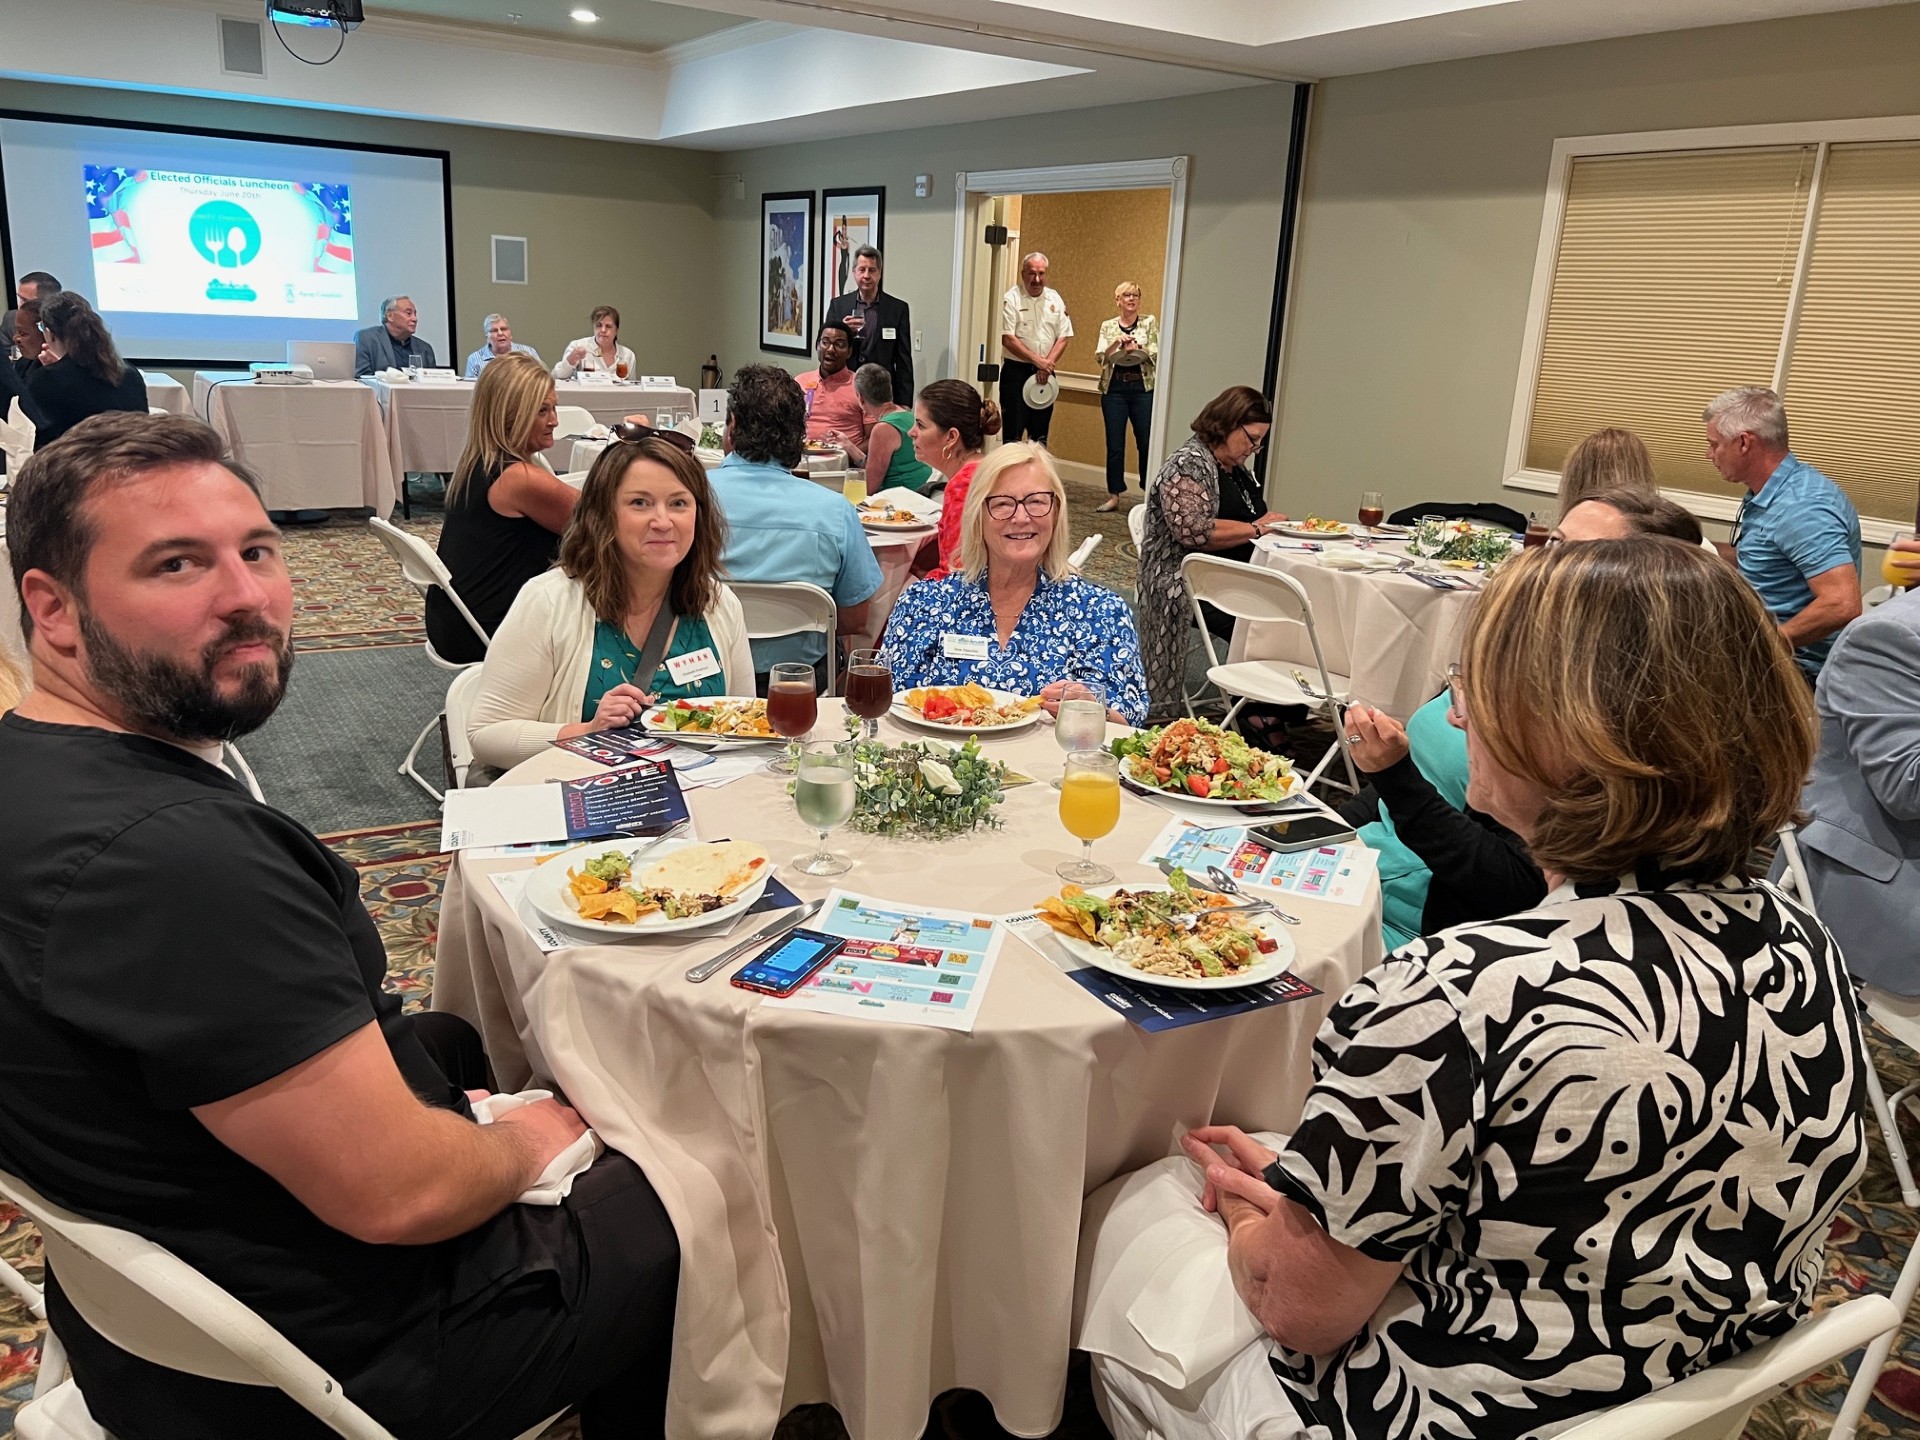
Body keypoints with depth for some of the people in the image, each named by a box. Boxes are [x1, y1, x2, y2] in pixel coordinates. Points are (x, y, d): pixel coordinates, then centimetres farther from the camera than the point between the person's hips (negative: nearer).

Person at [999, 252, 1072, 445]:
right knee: (1013, 430, -6)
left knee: (1040, 433, 9)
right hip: (1015, 371, -5)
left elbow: (1063, 337, 7)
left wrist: (1047, 364, -8)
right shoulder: (1011, 299, -6)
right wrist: (1037, 360, -15)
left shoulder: (1055, 299, 9)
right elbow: (1008, 339, -13)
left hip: (1045, 375, 5)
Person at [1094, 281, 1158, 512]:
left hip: (1143, 389, -1)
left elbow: (1158, 354, -1)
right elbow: (1100, 357, 0)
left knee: (1146, 442, 0)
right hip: (1114, 389, 1)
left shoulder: (1150, 323, 7)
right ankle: (1114, 495, 8)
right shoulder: (1108, 326, 10)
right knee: (1114, 444, 1)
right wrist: (1116, 344, -17)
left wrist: (1139, 348, -19)